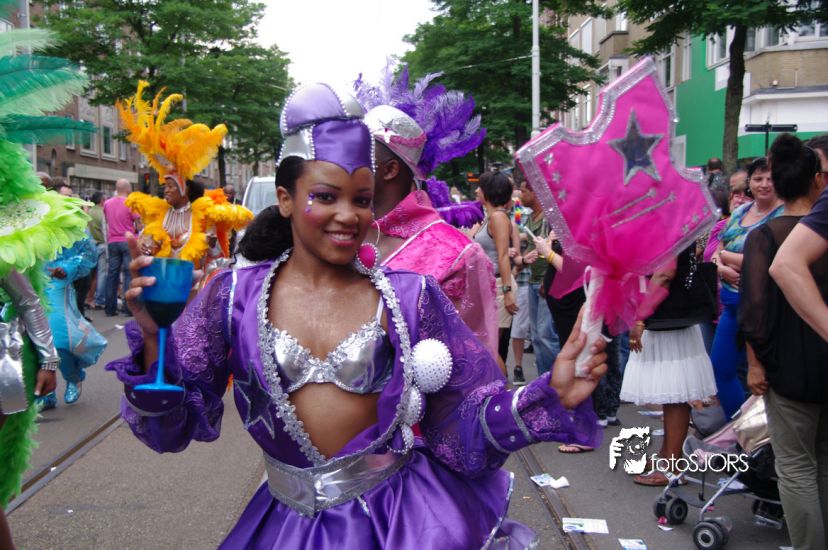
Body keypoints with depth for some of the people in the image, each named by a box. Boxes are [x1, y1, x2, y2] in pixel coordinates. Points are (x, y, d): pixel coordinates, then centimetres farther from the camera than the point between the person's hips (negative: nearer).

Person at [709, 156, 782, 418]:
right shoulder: (740, 212, 9)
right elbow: (717, 253, 11)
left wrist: (725, 255, -10)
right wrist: (722, 267, -11)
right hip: (732, 304, 8)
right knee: (720, 368, 15)